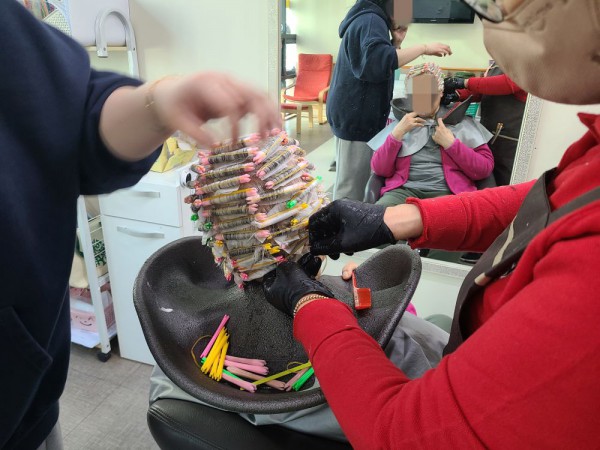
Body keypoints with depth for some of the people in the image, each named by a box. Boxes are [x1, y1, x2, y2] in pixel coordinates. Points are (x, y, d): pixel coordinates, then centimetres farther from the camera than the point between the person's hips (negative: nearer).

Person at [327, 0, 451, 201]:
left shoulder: (364, 19, 21)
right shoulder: (371, 20, -12)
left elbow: (377, 61, 25)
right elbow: (379, 62, -30)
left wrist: (396, 42, 10)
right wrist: (424, 48, -24)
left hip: (354, 113, 11)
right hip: (356, 116, -11)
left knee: (351, 182, 15)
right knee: (352, 186, -6)